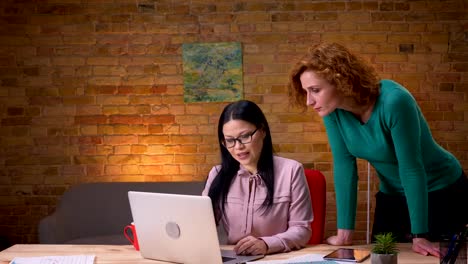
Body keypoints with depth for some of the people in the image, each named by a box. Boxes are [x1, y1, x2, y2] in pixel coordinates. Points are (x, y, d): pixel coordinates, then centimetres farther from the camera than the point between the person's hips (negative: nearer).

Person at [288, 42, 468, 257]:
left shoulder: (393, 102, -33)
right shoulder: (332, 110, -17)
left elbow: (411, 168, -29)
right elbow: (344, 166, -15)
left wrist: (419, 235, -26)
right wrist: (345, 232, -17)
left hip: (442, 191, -5)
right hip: (392, 197, 5)